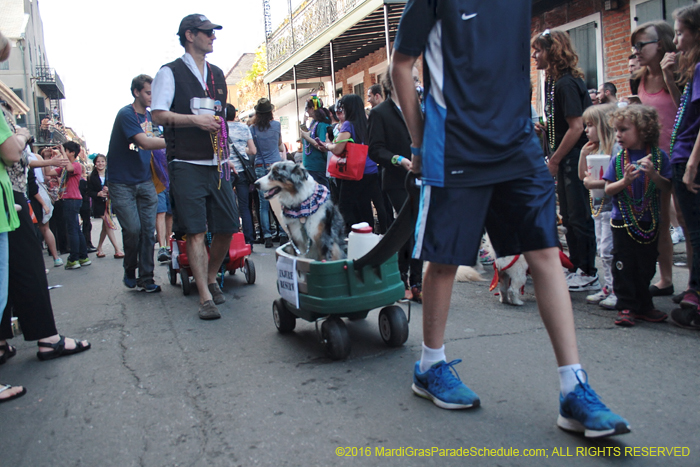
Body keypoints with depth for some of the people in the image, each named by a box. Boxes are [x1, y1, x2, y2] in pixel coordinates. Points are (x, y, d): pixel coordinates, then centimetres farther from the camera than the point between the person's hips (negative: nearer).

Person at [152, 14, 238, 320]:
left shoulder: (217, 74, 19)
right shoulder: (170, 72, 1)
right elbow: (158, 114, -8)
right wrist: (194, 119, -17)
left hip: (217, 163, 6)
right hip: (187, 164, -6)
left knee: (227, 228, 4)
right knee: (196, 232, -8)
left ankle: (211, 279, 26)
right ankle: (205, 297, -4)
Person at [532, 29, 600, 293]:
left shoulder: (566, 84, -16)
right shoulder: (553, 82, 13)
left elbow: (576, 127, -20)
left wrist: (554, 160, -16)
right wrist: (541, 129, 7)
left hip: (575, 158, -10)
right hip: (565, 160, 10)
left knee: (578, 216, -2)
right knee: (569, 216, 14)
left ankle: (589, 274, 8)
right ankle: (577, 268, 24)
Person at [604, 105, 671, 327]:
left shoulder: (659, 156, -2)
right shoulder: (618, 159, -1)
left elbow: (667, 187, -6)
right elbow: (608, 190, -4)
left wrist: (653, 173, -22)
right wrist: (625, 180, -22)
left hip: (649, 222, 0)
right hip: (622, 221, 0)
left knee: (646, 266, 10)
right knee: (623, 266, 1)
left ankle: (643, 306, 23)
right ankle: (626, 306, 11)